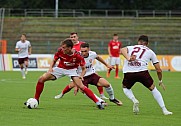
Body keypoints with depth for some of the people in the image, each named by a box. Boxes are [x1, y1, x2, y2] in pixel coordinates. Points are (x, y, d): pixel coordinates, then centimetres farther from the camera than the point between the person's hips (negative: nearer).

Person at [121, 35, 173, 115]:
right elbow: (158, 70, 22)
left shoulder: (131, 48, 27)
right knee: (153, 89, 20)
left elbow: (123, 50, 2)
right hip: (142, 71, -1)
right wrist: (160, 81, 37)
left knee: (125, 88, 30)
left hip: (128, 72, 1)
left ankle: (134, 100, 1)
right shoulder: (150, 52, 24)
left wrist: (128, 58, -14)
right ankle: (164, 110, 15)